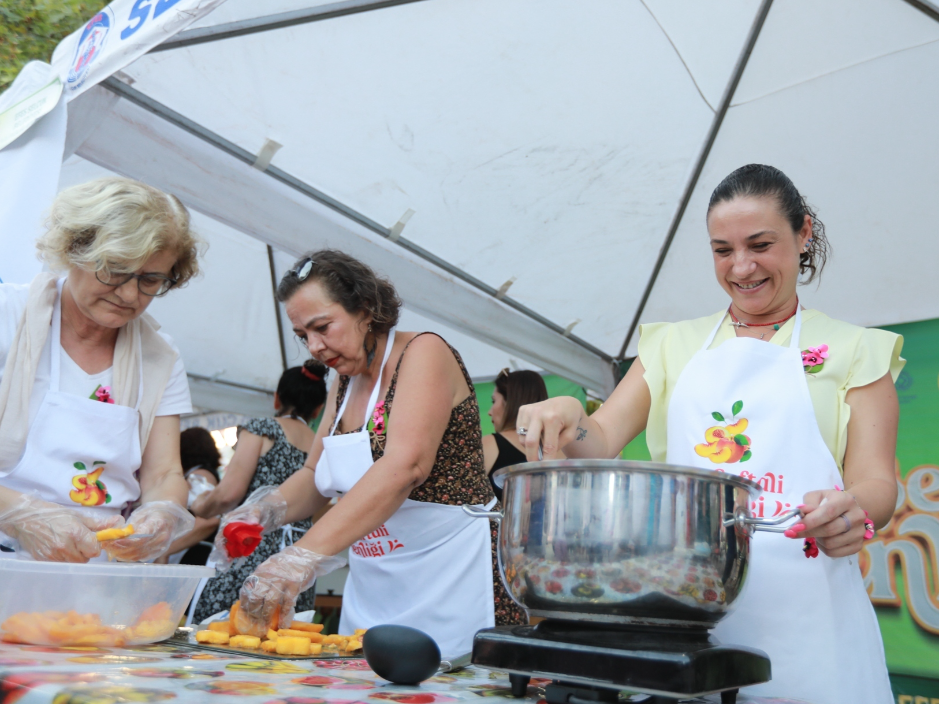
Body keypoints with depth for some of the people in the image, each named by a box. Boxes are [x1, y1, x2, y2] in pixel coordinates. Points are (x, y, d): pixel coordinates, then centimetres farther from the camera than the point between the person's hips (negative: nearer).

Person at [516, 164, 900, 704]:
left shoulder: (853, 351, 8)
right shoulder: (674, 344, 14)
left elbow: (877, 481, 1)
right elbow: (601, 441, 7)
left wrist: (849, 510, -23)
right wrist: (569, 420, -17)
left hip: (801, 612, -1)